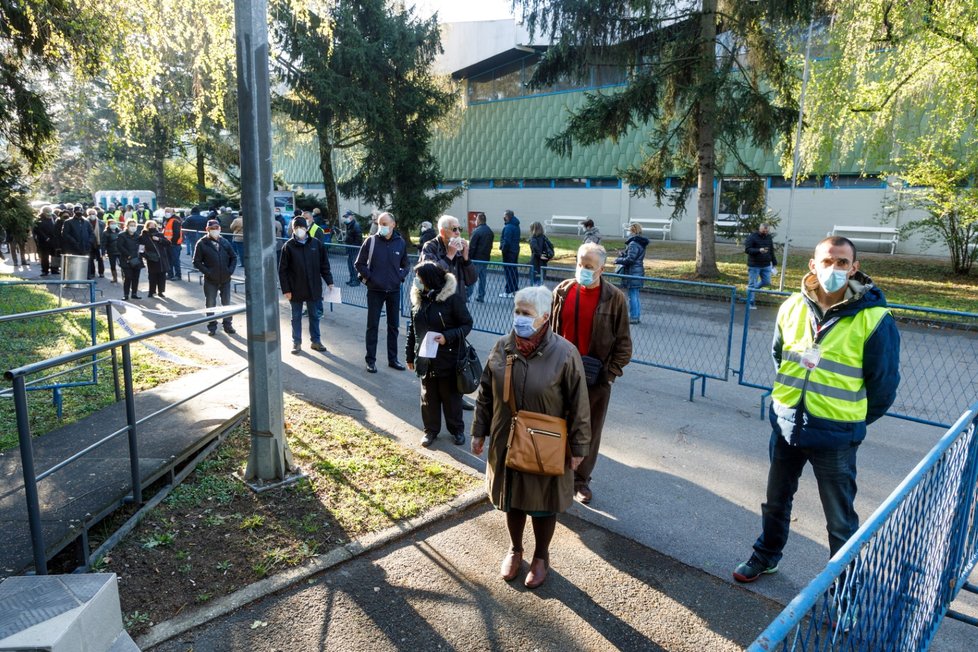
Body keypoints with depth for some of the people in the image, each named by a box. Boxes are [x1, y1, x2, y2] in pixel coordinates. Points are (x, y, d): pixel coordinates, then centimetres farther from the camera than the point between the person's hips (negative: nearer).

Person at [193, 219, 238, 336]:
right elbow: (196, 262, -4)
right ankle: (212, 327, 16)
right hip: (210, 280, -2)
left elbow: (234, 257, 11)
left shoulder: (225, 242, 5)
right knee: (210, 304, 5)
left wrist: (231, 270, -4)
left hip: (225, 279, 3)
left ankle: (227, 324, 23)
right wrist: (207, 272, -14)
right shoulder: (202, 243, -4)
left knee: (227, 303, 10)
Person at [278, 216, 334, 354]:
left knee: (314, 315, 13)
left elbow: (324, 264, 4)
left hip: (313, 288, 1)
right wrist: (286, 289, -9)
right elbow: (282, 270, -5)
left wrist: (329, 281, -1)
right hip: (295, 289, -1)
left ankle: (316, 341, 25)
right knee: (296, 317, 10)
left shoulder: (316, 244, -2)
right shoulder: (288, 246, -7)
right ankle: (296, 342, 21)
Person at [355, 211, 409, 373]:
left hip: (394, 290, 3)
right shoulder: (371, 241, -7)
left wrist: (401, 277, -2)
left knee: (393, 326, 11)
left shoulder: (400, 242, 0)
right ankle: (371, 360, 13)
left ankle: (393, 359, 22)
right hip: (375, 290, -2)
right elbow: (360, 264, -1)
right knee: (372, 326, 4)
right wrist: (369, 277, -10)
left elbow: (405, 265, 13)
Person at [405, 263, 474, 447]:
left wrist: (448, 337, -25)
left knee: (451, 396, 11)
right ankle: (431, 430, 32)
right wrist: (410, 355, 11)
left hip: (447, 359, -4)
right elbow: (412, 328, 8)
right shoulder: (418, 298, 0)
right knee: (428, 397, 15)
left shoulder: (453, 298, -16)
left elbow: (467, 324, -10)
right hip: (425, 359, 5)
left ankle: (457, 429, 30)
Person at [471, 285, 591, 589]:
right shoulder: (502, 347, -5)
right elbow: (486, 395, 5)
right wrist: (479, 432, 8)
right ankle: (515, 550, 45)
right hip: (507, 444, 4)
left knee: (542, 506, 14)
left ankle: (541, 556, 40)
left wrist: (578, 447, -8)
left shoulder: (564, 353, -18)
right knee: (512, 500, 20)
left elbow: (578, 406, -11)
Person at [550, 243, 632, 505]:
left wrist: (611, 373, -9)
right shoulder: (562, 291, -1)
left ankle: (581, 480, 27)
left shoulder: (614, 298, -7)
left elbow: (623, 342, -4)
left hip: (596, 378, -2)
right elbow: (550, 330, 6)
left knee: (590, 431, 10)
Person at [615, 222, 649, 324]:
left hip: (632, 272, -10)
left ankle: (633, 317, 2)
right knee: (635, 295, 16)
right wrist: (623, 254, 6)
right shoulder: (640, 243, 13)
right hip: (638, 271, 10)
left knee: (632, 295, -3)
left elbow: (630, 259, -21)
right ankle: (637, 316, 22)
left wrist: (617, 260, -8)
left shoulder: (633, 243, -18)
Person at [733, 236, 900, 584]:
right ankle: (766, 556, 44)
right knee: (776, 501, 22)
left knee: (840, 518, 11)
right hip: (785, 425, 5)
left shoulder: (874, 319, -16)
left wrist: (852, 419, 4)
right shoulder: (792, 307, -2)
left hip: (835, 435, -4)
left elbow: (884, 385, -6)